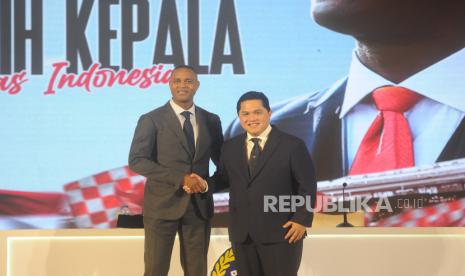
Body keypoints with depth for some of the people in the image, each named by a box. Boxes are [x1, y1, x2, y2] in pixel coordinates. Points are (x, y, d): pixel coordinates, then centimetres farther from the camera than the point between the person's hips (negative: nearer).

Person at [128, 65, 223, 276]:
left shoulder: (211, 121, 9)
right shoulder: (151, 120, -3)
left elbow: (222, 160, 17)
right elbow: (136, 161, -11)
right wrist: (180, 178, -18)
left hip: (199, 206, 3)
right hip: (162, 204, -3)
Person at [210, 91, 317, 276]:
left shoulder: (292, 145, -4)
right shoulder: (230, 147, 11)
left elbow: (307, 186, -5)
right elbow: (223, 179, 14)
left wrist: (302, 220, -11)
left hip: (281, 232, -4)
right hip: (242, 234, 5)